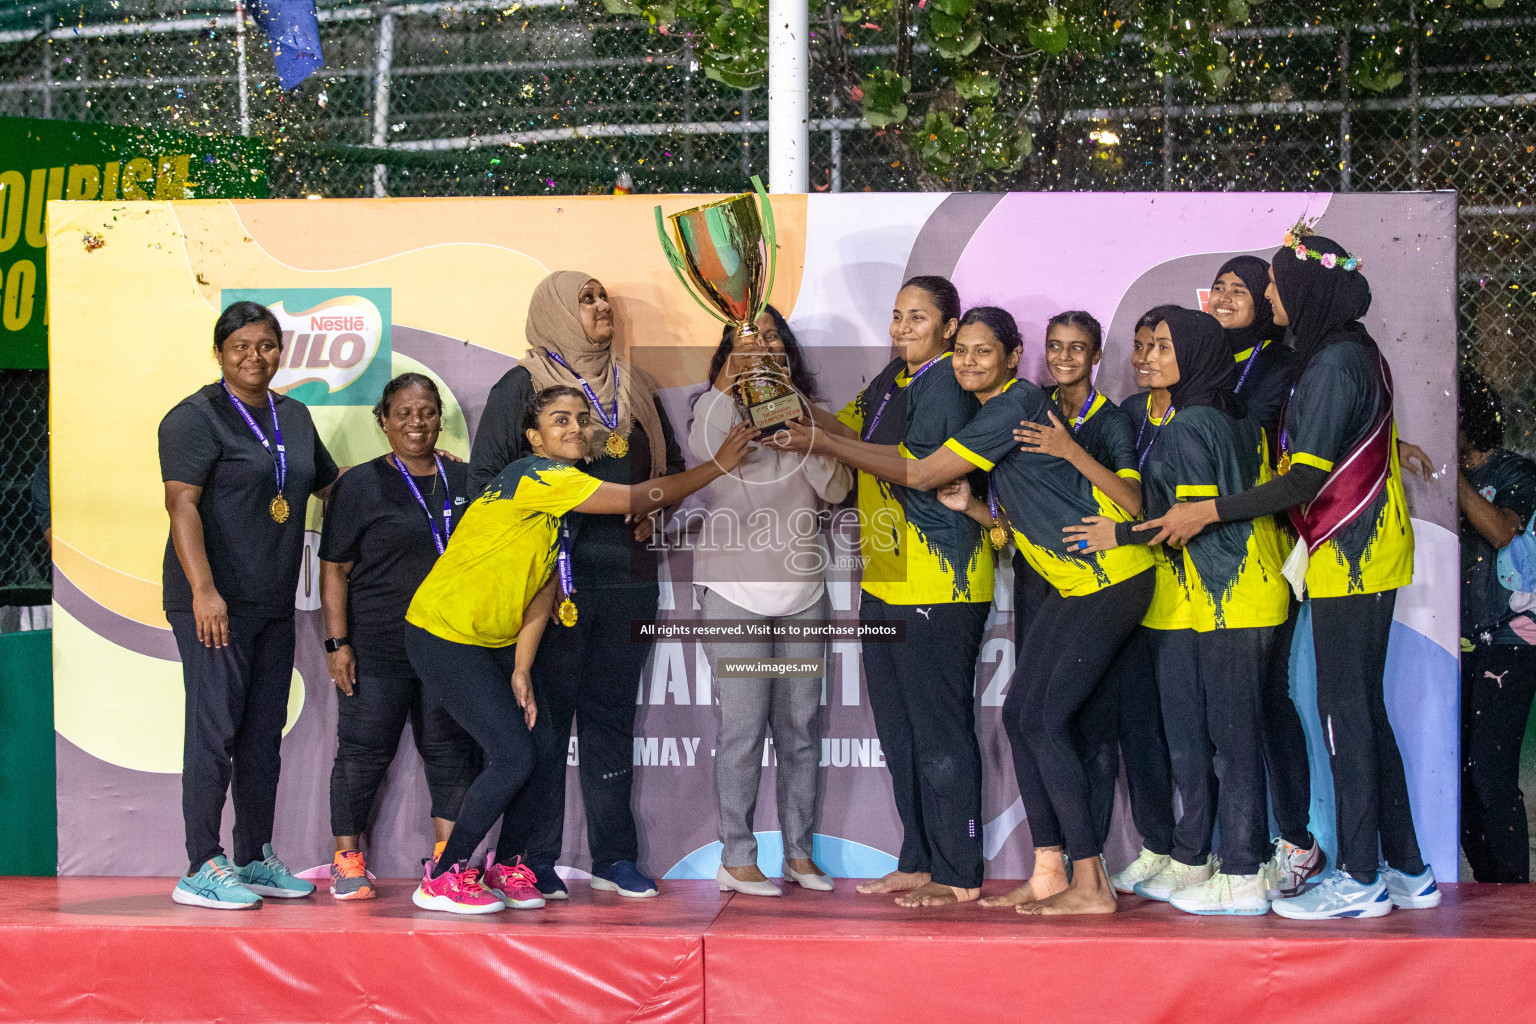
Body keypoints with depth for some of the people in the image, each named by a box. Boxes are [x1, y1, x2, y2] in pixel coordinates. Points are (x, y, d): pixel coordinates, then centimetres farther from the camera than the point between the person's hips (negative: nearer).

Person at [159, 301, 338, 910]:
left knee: (264, 733, 12)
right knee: (216, 728, -9)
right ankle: (202, 868, -4)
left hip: (274, 604, 8)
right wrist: (204, 590, -25)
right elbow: (181, 504, -17)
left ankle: (254, 859, 21)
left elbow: (332, 486, 30)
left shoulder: (293, 417, 15)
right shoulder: (196, 417, -8)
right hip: (215, 603, -7)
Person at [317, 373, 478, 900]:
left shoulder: (466, 481, 11)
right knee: (365, 750, 0)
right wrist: (338, 642, -8)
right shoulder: (361, 484, 1)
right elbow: (335, 570, -1)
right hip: (378, 644, -3)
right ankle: (347, 859, 10)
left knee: (450, 749, 5)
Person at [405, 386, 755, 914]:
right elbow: (641, 497, -22)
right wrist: (718, 465, -14)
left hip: (492, 640, 9)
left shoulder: (571, 502, 10)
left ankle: (504, 867, 19)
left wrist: (521, 672, -2)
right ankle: (442, 879, -1)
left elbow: (543, 590, 6)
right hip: (443, 636, -9)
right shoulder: (539, 476, -21)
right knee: (511, 757, -13)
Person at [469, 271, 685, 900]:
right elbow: (486, 476, -2)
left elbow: (672, 464, 23)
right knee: (544, 715, -3)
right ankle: (532, 860, 2)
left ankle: (615, 857, 13)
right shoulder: (522, 386, 1)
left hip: (627, 576, 5)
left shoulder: (633, 387, 16)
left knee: (611, 713, 8)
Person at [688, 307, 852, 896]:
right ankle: (736, 859, -2)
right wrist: (727, 383, -27)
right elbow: (705, 455, -19)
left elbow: (837, 489, 1)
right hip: (735, 589, -4)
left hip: (803, 589, 4)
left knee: (800, 725, 5)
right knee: (743, 725, -8)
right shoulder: (717, 407, 3)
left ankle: (799, 853, 13)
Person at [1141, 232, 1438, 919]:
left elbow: (1305, 479, -22)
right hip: (1363, 554, 10)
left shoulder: (1334, 364, -17)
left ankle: (1360, 881, -1)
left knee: (1345, 712, -5)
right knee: (1365, 710, 13)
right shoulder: (1353, 352, 14)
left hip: (1349, 555, -10)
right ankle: (1406, 870, 17)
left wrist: (1206, 513, -18)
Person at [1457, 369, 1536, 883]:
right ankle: (1486, 885, 12)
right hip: (1462, 643, 6)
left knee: (1491, 771, -13)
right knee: (1460, 769, 3)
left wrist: (1453, 473, -18)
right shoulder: (1450, 477, 15)